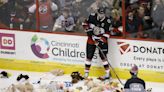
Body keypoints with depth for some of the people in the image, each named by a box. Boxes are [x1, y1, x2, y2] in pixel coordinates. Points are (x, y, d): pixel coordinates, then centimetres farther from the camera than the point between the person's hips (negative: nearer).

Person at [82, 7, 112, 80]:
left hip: (101, 40, -2)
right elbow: (85, 24, 0)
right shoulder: (92, 17, -11)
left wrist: (101, 41, -23)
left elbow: (107, 33, -14)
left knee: (103, 57, -7)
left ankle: (108, 74, 1)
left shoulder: (107, 21, -16)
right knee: (89, 57, 3)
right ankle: (86, 73, 13)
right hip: (91, 39, 2)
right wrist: (89, 31, -12)